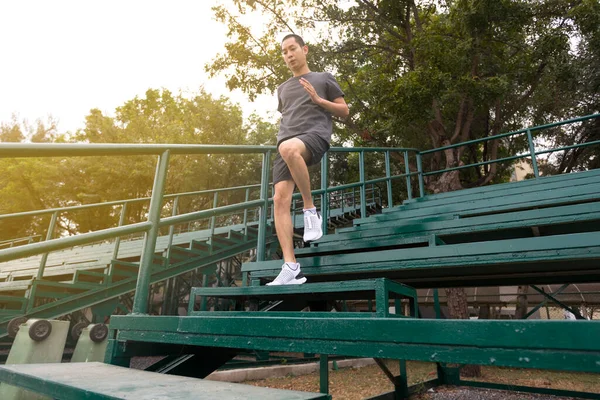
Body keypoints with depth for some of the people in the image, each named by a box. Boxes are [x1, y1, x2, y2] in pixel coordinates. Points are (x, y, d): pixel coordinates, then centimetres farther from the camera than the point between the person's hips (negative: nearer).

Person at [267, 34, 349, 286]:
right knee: (280, 199, -17)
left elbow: (344, 111, 16)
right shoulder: (282, 89, 32)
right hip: (286, 143, 5)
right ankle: (291, 268, -19)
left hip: (315, 136, -4)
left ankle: (311, 210, -23)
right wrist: (282, 134, 17)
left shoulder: (324, 78, 20)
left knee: (289, 148, -41)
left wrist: (318, 100, 1)